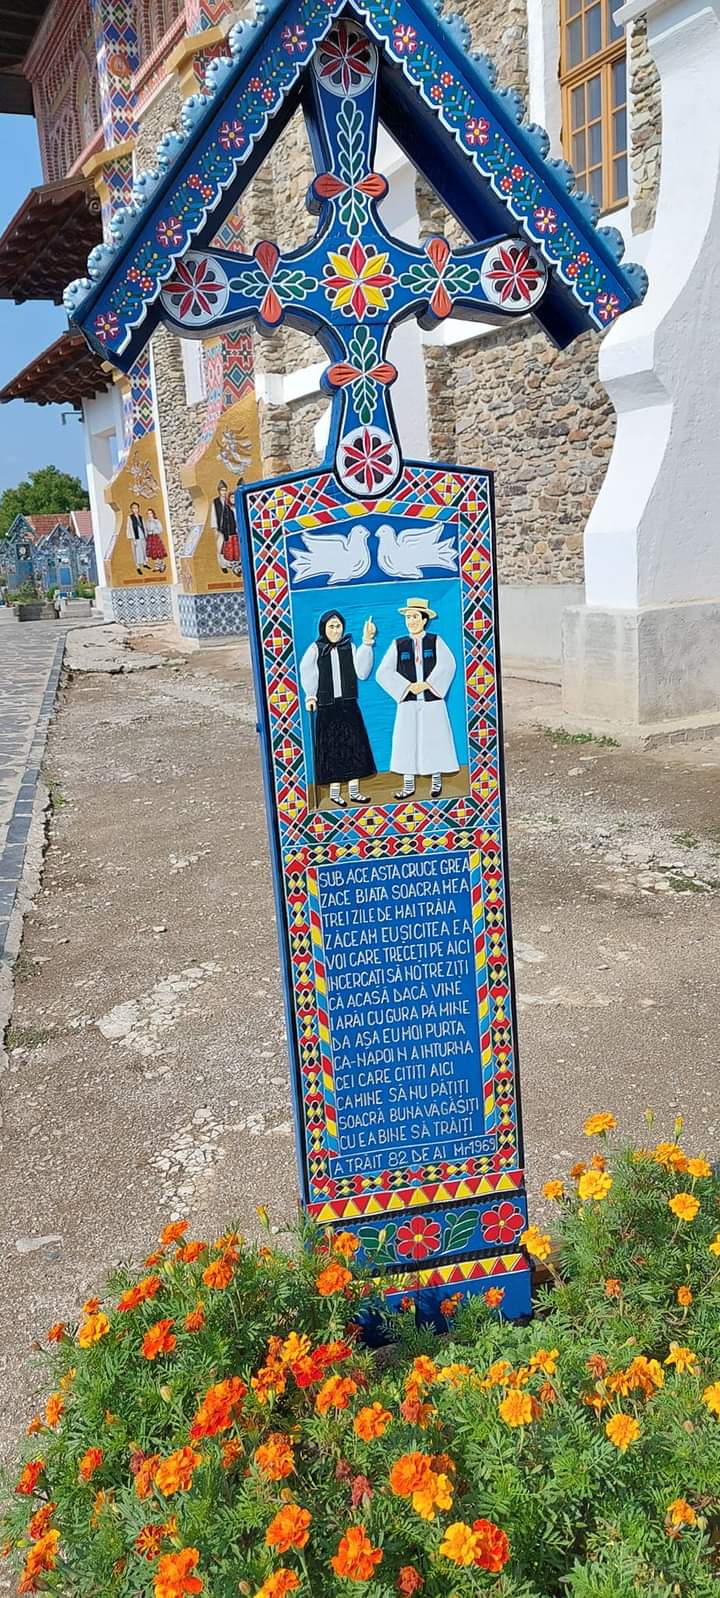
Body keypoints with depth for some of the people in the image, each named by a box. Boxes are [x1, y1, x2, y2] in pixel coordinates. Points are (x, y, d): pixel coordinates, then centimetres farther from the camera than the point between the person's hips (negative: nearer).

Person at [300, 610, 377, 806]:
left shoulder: (349, 647, 4)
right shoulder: (315, 649, -2)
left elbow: (362, 673, -7)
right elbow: (307, 674, -8)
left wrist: (366, 644, -12)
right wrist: (310, 697, -21)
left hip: (349, 706, 2)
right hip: (327, 708, -2)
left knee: (354, 747, 3)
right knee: (332, 749, 2)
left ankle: (354, 790, 11)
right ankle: (334, 791, 11)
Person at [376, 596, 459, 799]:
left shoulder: (435, 641, 3)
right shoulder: (398, 644, 6)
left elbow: (447, 664, -12)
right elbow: (383, 673, -2)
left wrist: (427, 684, -20)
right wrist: (408, 686, -12)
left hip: (432, 701, -1)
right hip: (408, 702, 1)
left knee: (435, 741, 3)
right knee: (406, 743, 1)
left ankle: (436, 782, 17)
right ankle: (408, 785, 10)